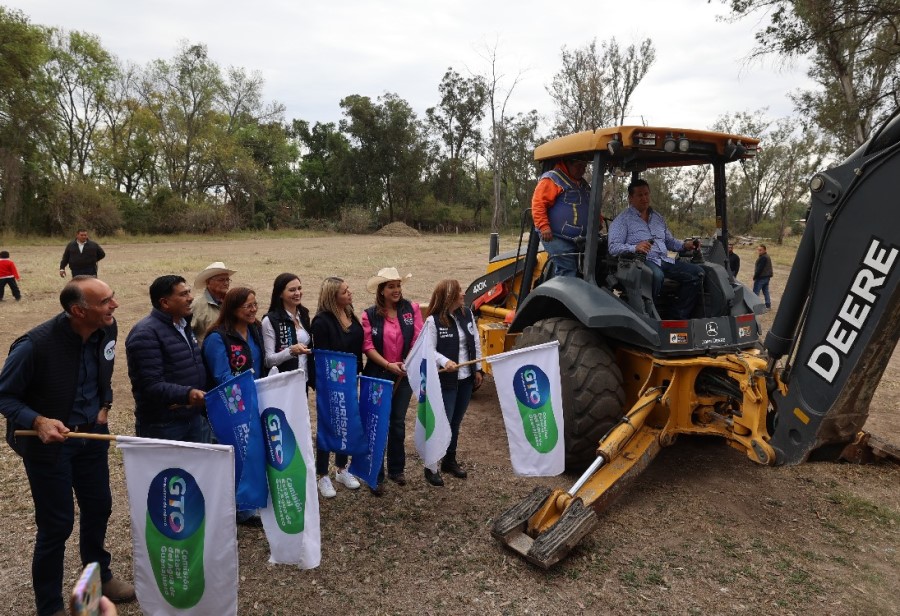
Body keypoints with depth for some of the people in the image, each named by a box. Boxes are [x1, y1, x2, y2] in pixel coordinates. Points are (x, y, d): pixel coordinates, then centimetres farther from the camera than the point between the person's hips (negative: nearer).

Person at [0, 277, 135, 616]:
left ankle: (99, 576, 44)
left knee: (98, 508, 18)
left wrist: (104, 406, 1)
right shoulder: (35, 345, -28)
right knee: (56, 524, 5)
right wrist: (39, 422, -29)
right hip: (48, 442, -5)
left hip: (92, 435, 6)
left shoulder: (107, 329, -10)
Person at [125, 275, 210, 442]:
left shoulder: (184, 326, 12)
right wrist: (186, 394, -37)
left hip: (195, 418, 8)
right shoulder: (146, 334, -17)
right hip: (162, 426, -8)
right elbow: (151, 385, -24)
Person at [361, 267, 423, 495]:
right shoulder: (370, 314, -5)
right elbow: (368, 346, -9)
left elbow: (418, 339, -4)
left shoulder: (411, 309, -2)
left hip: (404, 375, 2)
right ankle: (376, 476, 15)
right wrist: (388, 365, -20)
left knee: (398, 423, 15)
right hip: (377, 376, -2)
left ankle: (397, 469, 32)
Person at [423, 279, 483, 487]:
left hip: (466, 379, 6)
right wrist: (445, 362, -30)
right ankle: (431, 467, 15)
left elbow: (475, 343, 10)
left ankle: (450, 461, 33)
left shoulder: (467, 314, 4)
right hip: (445, 380, -6)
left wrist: (478, 369, 9)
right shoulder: (434, 321, -14)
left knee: (456, 422, 17)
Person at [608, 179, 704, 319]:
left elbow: (670, 241, 32)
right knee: (656, 275, -40)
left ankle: (679, 317, -9)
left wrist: (684, 245, 11)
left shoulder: (658, 218, 25)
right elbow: (613, 248, -10)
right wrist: (635, 248, -27)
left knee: (697, 272, -11)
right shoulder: (622, 220, 3)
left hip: (664, 260, 7)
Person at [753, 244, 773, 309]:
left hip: (761, 277, -10)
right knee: (766, 292, 14)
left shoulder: (762, 258, -19)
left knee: (755, 292, -5)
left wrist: (755, 277, -16)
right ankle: (768, 306, 17)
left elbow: (759, 269, -22)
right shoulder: (767, 257, 15)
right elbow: (769, 268, 20)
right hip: (766, 277, 10)